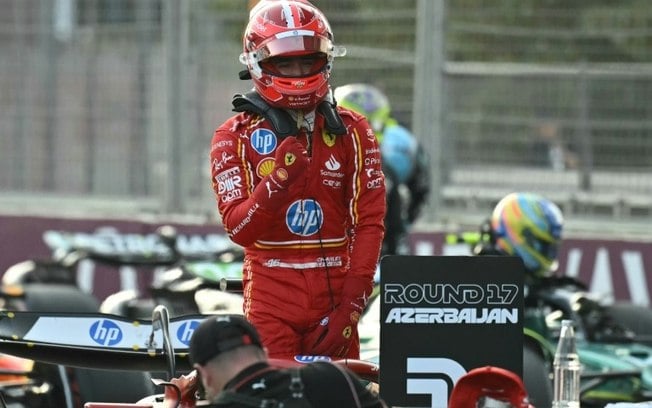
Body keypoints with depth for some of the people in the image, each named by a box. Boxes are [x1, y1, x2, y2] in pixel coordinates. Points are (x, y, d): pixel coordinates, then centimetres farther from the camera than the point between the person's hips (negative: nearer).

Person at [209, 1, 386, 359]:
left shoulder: (352, 131, 8)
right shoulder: (235, 136, 3)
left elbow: (369, 222, 3)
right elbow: (238, 228, -6)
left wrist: (351, 306, -7)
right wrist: (278, 179, -23)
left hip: (335, 289, 2)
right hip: (271, 293, -2)